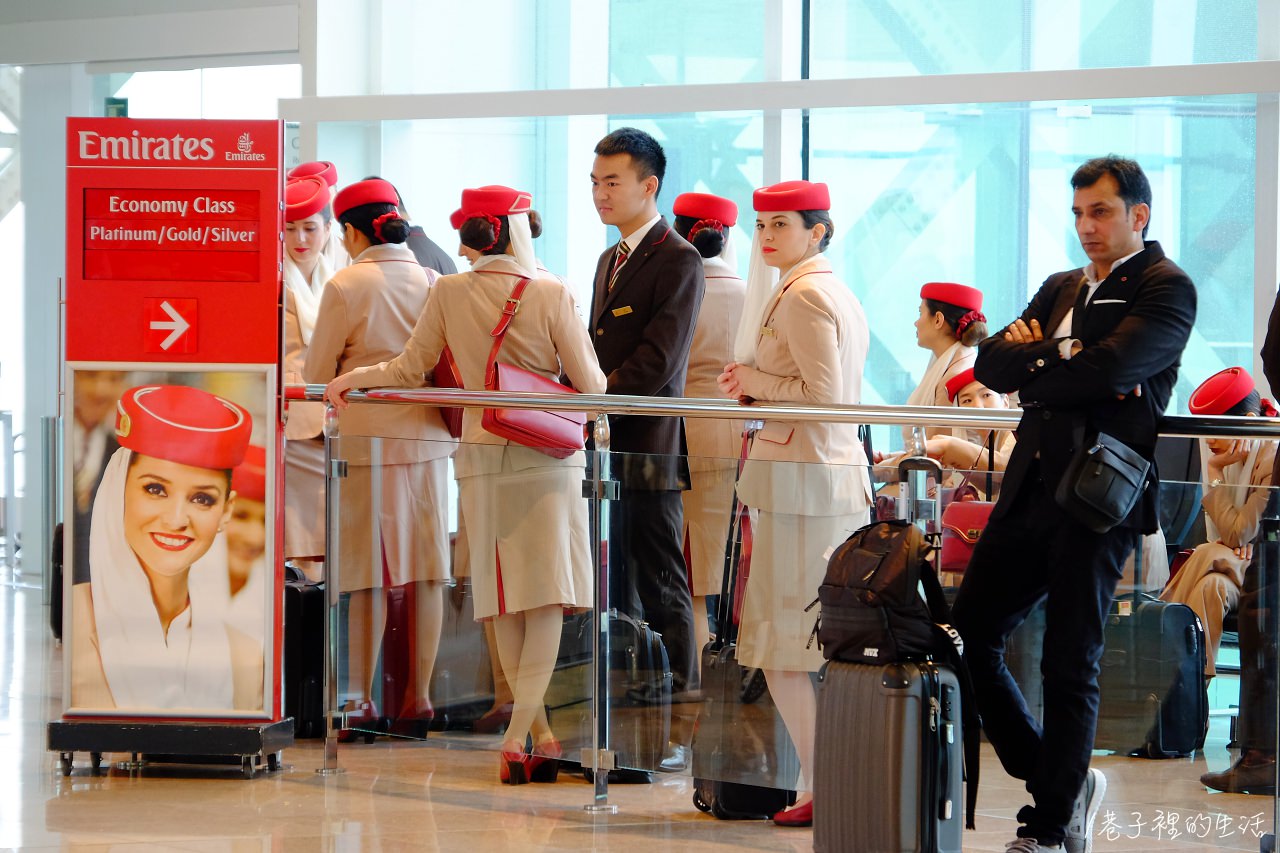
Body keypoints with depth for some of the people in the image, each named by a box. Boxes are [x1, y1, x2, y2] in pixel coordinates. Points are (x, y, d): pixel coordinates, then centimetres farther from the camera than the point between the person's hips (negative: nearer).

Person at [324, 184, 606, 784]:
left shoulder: (450, 293, -1)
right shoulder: (552, 295, -8)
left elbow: (411, 367, 5)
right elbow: (590, 385, -5)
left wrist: (352, 378, 17)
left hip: (482, 458, 3)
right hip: (548, 459, -3)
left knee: (505, 603, 10)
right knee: (548, 598, -3)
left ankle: (539, 735, 13)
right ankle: (519, 735, -13)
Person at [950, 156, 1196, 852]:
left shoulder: (1165, 289, -4)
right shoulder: (1062, 289, 20)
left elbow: (1110, 365, -19)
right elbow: (991, 362, 9)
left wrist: (1033, 365, -4)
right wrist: (1066, 363, -9)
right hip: (1032, 485, 8)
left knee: (1070, 665, -2)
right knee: (969, 634, 6)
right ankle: (1062, 781, 20)